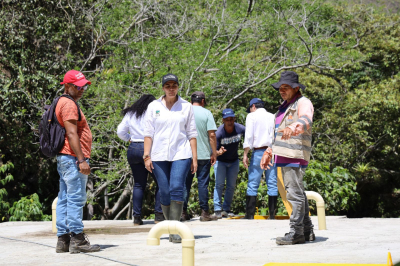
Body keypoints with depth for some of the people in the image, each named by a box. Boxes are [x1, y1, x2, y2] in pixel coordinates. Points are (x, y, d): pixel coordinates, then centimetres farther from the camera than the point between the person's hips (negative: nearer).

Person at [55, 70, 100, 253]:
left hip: (64, 158, 11)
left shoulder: (64, 103, 22)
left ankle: (63, 239, 10)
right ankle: (77, 239, -10)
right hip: (72, 158, -11)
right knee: (76, 198, -10)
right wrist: (82, 160, -22)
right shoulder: (69, 104, -11)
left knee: (64, 199, 8)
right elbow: (71, 134, -19)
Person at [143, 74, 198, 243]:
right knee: (165, 193, 1)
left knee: (176, 189, -15)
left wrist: (194, 158, 4)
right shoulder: (154, 107, 9)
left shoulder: (186, 107, 8)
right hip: (159, 156, 1)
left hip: (181, 155, -1)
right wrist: (146, 156, 0)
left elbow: (192, 134, 9)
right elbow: (148, 133, 7)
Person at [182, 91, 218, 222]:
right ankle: (204, 212, 0)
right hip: (203, 155, -3)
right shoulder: (206, 113, -2)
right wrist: (214, 153, -1)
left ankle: (183, 212, 7)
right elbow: (212, 134, -8)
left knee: (185, 183, 7)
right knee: (203, 183, 1)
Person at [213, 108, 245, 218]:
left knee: (231, 185, 6)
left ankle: (226, 208, 13)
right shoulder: (219, 133, -26)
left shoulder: (241, 129, -20)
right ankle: (217, 209, -6)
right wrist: (219, 152, -45)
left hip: (234, 161, 3)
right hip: (220, 161, -3)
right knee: (219, 184, -10)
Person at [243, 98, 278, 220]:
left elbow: (249, 136, -6)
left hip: (258, 152, -4)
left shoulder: (252, 116, 3)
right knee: (272, 184, 4)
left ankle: (250, 215, -4)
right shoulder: (273, 117, 15)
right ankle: (272, 214, 2)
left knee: (252, 184, -2)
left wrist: (245, 154, -5)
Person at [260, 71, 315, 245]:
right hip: (284, 157, 10)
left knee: (295, 193, -11)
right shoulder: (285, 106, 24)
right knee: (297, 194, 13)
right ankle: (307, 231, 19)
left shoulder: (303, 103, -6)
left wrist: (293, 127, -50)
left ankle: (296, 232, -9)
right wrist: (269, 152, 30)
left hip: (295, 157, -10)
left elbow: (306, 120, -29)